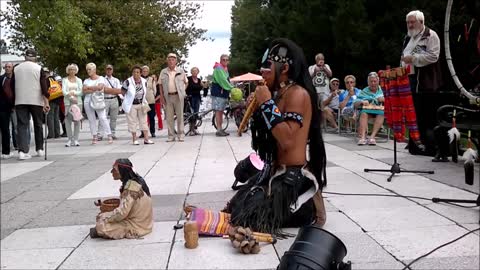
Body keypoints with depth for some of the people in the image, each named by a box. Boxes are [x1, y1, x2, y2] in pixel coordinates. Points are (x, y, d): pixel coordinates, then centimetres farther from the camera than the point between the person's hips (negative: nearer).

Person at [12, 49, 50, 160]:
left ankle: (22, 151, -12)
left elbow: (12, 87, 12)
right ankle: (40, 149, 19)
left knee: (22, 125, -1)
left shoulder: (16, 69, 6)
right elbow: (44, 87, -8)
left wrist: (14, 100, 23)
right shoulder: (38, 68, -2)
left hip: (20, 101, 1)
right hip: (36, 101, -1)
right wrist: (46, 103, -8)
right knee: (38, 125, 12)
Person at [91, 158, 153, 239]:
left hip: (137, 226, -10)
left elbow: (122, 213, -25)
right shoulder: (135, 180, 2)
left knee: (101, 225, -16)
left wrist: (103, 217, -11)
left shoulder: (131, 187, -26)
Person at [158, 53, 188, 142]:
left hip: (178, 96, -1)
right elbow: (160, 84, 9)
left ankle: (181, 135, 8)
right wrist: (161, 96, 2)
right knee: (169, 117, 3)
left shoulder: (181, 71, 5)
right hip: (168, 97, 1)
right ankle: (171, 136, 10)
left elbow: (186, 82, 14)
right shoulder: (163, 72, 7)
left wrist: (182, 91, 4)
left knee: (180, 116, 1)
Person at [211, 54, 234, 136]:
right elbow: (223, 80, -20)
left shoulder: (225, 69, 18)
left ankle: (221, 129, 13)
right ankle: (218, 130, -8)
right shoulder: (218, 68, -12)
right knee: (218, 111, -8)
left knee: (221, 111, 9)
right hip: (217, 92, -9)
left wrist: (231, 88, 2)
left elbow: (226, 80, 14)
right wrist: (231, 88, -20)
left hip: (223, 92, 9)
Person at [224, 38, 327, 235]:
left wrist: (267, 104, -22)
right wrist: (257, 108, 5)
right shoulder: (279, 94, 10)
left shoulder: (297, 94, -17)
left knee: (251, 219, -15)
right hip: (277, 172, 10)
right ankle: (302, 207, 22)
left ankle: (307, 209, 4)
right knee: (236, 209, 19)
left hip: (294, 177, -10)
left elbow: (287, 140, -30)